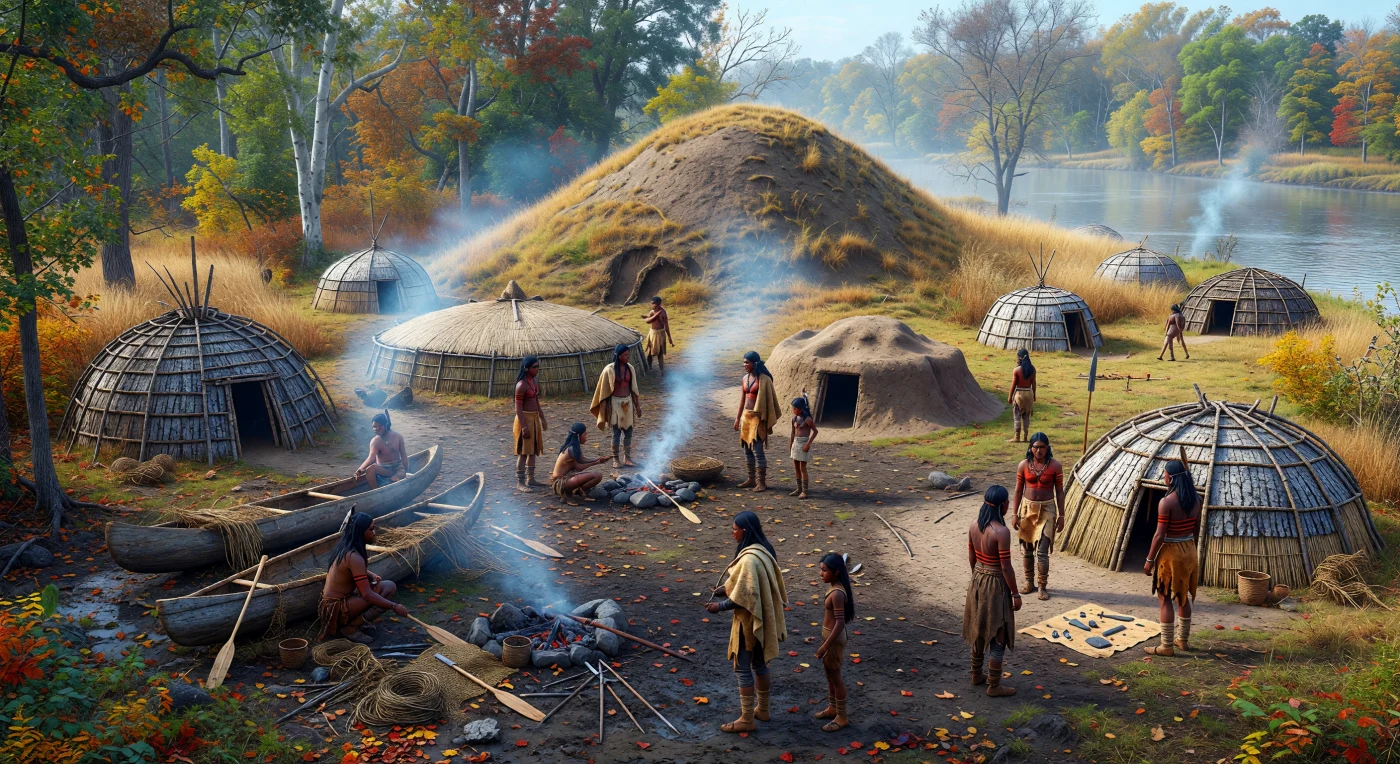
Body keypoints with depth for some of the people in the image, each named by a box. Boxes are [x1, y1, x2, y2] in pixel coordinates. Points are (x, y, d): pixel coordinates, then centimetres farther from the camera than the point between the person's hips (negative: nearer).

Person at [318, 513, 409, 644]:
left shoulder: (344, 547, 3)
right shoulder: (354, 557, -25)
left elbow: (362, 571, 20)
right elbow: (367, 595, -28)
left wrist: (373, 577, -1)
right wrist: (394, 607, -26)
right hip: (338, 609, -9)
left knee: (389, 586, 6)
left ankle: (356, 621, 6)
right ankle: (350, 628, -10)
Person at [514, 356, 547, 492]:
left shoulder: (534, 382, 9)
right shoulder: (521, 385, -17)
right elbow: (518, 408, -18)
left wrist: (542, 419, 19)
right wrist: (524, 426, -22)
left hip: (535, 418, 9)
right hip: (525, 419, -9)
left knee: (533, 450, 14)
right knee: (523, 452, -5)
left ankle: (531, 479, 23)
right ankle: (519, 482, 0)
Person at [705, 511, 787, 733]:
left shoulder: (748, 559, -27)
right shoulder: (763, 550, 3)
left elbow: (745, 596, -26)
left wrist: (720, 606, -13)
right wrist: (727, 589, 13)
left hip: (749, 621, -9)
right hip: (762, 618, 9)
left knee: (743, 669, 2)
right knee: (759, 665, 21)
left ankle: (746, 719, 10)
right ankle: (762, 709, 34)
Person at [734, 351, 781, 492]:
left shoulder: (764, 379, -13)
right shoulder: (745, 378, 8)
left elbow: (767, 400, -13)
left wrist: (765, 421, -15)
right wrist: (738, 417, 16)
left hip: (758, 417, -8)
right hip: (746, 415, 8)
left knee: (757, 450, -9)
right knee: (747, 449, 11)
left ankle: (762, 482, -3)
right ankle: (751, 480, 19)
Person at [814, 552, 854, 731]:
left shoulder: (837, 593, -27)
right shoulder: (834, 587, 3)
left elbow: (840, 622, -28)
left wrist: (825, 645, -25)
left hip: (834, 638, -10)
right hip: (828, 635, 10)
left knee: (835, 676, 3)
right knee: (829, 673, 22)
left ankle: (842, 717, 15)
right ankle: (833, 707, 38)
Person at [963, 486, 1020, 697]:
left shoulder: (974, 526, -3)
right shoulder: (1001, 532, -25)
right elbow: (1006, 567, -20)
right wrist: (1016, 594, -10)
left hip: (977, 581, 7)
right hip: (996, 585, -7)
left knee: (980, 629, 22)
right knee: (998, 636, 6)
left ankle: (977, 674, 37)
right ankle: (994, 686, 15)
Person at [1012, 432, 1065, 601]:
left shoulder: (1055, 465, -7)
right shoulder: (1024, 465, -1)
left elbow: (1060, 492, -2)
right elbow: (1018, 491, 4)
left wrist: (1061, 516, -3)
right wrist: (1015, 515, 3)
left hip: (1046, 510, -3)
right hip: (1027, 508, 3)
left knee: (1042, 552, -7)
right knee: (1026, 549, 10)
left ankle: (1042, 587, 3)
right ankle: (1029, 582, 25)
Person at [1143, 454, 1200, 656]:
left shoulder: (1167, 502, -21)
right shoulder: (1195, 500, 0)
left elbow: (1160, 535, -19)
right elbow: (1196, 528, 6)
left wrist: (1149, 559, -12)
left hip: (1171, 552, -7)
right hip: (1189, 550, 7)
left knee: (1164, 598, 2)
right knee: (1183, 596, 19)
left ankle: (1167, 646, 4)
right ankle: (1183, 639, 29)